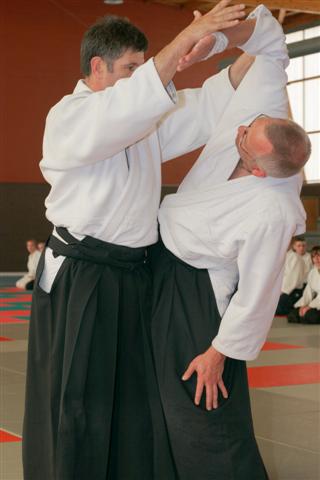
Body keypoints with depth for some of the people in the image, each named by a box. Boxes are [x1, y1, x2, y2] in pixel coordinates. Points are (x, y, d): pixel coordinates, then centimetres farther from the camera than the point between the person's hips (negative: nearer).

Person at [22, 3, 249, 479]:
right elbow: (122, 110, -29)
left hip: (131, 279, 7)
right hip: (79, 283, -7)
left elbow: (206, 107, 11)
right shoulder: (68, 118, -11)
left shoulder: (145, 117, 13)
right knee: (75, 409, -2)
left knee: (140, 404, 11)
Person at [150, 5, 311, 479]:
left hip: (195, 293, -8)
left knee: (205, 413, -3)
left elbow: (256, 295, -24)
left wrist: (219, 354, -13)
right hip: (162, 263, 8)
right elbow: (267, 36, -10)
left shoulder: (273, 215, -36)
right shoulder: (259, 114, -20)